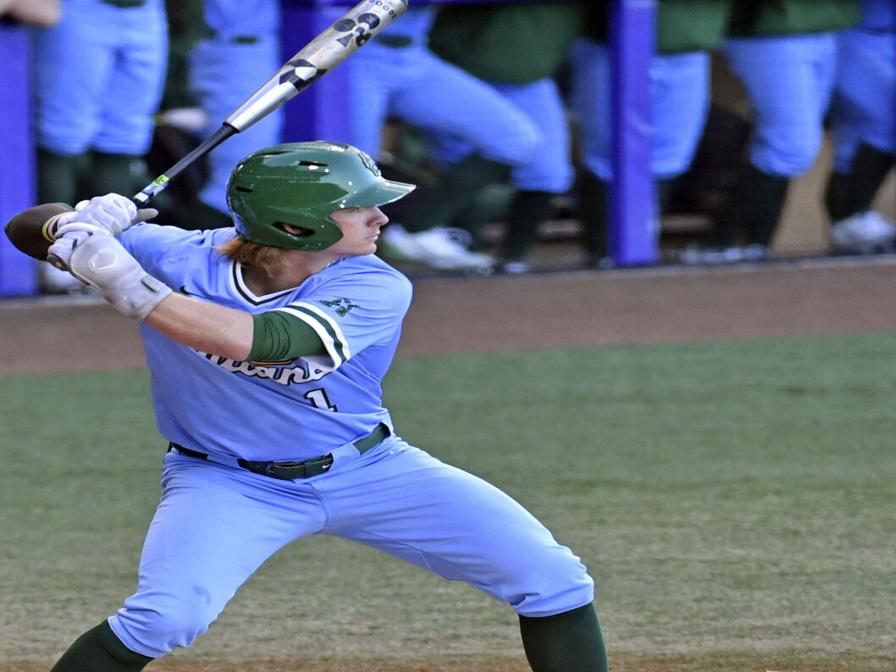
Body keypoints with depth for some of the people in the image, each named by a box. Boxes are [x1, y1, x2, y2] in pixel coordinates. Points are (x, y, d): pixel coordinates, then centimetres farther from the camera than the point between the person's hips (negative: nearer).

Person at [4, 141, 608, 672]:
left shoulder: (375, 290, -22)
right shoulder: (179, 258, -19)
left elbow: (249, 341, -38)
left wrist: (125, 283, -39)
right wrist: (72, 225, -36)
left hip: (369, 470, 2)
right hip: (227, 483, -2)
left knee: (554, 581, -6)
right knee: (165, 616, -29)